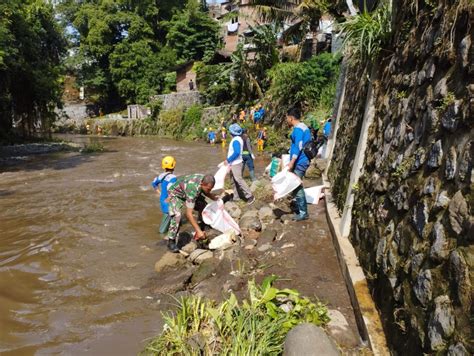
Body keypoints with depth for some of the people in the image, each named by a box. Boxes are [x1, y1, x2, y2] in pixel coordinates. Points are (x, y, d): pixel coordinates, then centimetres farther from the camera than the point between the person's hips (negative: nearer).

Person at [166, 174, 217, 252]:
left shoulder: (205, 180, -22)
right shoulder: (193, 190, -44)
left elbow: (205, 192, 5)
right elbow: (188, 214, -43)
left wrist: (214, 198, -13)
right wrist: (198, 231, -42)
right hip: (176, 194, -7)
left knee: (203, 207, -2)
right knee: (176, 215, -28)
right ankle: (171, 241, -15)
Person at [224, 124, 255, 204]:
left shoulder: (236, 140, -19)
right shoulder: (237, 139, 12)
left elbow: (236, 152, -29)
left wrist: (228, 160, -23)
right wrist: (229, 160, 18)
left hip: (235, 164, -10)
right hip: (234, 163, 10)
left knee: (239, 180, -9)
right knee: (235, 180, 14)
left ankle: (250, 196, -6)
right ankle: (236, 197, 22)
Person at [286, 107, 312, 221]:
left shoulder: (298, 129, -16)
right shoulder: (303, 127, 15)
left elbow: (298, 147, -24)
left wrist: (291, 163, -26)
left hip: (299, 162, -10)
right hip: (302, 161, 10)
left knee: (296, 187, -3)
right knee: (297, 186, 17)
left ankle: (303, 213, 3)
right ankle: (302, 209, 25)